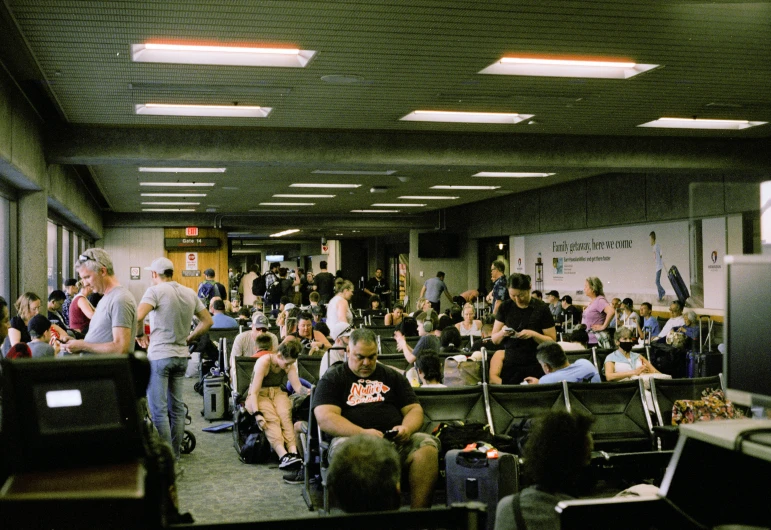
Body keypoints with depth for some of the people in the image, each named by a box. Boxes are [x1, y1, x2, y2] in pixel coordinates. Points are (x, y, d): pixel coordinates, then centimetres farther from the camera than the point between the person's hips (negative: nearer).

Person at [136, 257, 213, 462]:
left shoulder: (156, 291, -10)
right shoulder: (190, 294, 10)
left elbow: (138, 316, -23)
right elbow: (207, 321, 15)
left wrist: (141, 336, -7)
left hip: (159, 355, -6)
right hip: (181, 355, 6)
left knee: (158, 410, -2)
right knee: (177, 408, 12)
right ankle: (175, 456, 17)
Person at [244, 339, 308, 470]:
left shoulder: (290, 365, -1)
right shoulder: (263, 362, -19)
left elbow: (298, 387, -8)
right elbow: (254, 392, -21)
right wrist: (257, 414, -34)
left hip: (278, 393, 4)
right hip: (259, 395, -4)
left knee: (285, 415, -31)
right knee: (271, 418, -35)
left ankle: (293, 451, -47)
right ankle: (283, 455, -52)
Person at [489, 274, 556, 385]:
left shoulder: (541, 308, -5)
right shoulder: (505, 307, 3)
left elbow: (552, 340, -3)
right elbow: (494, 339, 7)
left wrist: (533, 334, -19)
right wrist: (502, 333, -14)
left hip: (534, 367, -2)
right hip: (510, 365, 2)